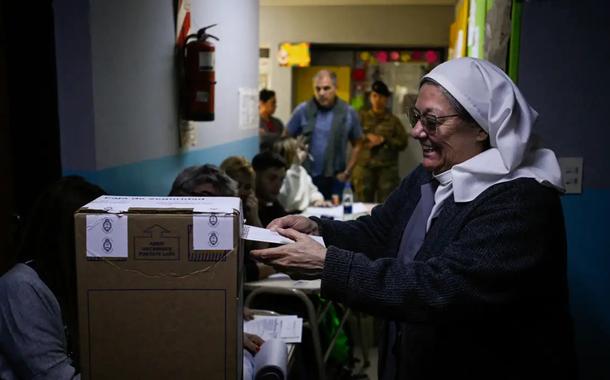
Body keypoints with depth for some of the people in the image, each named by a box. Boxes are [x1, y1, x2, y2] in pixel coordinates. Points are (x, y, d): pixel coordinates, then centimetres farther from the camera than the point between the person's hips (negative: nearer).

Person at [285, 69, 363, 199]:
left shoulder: (348, 112, 0)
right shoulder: (302, 110, -2)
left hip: (335, 179, 0)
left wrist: (347, 172, 1)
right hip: (305, 177, 0)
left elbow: (356, 145, 8)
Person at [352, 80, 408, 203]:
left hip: (387, 170, 0)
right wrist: (367, 137, -11)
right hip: (364, 168, 0)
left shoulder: (393, 120, 8)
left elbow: (403, 143, 1)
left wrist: (383, 140, -8)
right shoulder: (362, 117, 9)